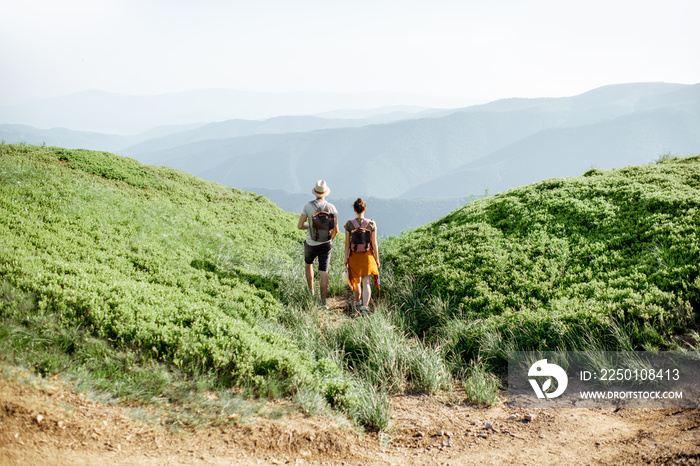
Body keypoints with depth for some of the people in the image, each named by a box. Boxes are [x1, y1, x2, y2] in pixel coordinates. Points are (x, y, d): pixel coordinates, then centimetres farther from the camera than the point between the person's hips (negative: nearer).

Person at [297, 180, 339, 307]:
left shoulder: (308, 206, -14)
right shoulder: (331, 207, -8)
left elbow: (299, 226, -13)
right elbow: (336, 229, -7)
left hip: (311, 244, -1)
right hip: (326, 244, 1)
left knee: (308, 264, 28)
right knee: (323, 272, 4)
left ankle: (311, 291, 33)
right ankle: (323, 300, -2)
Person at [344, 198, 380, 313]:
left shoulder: (349, 224, -10)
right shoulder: (371, 224, -9)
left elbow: (347, 243, -7)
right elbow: (374, 243, -5)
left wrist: (346, 258, 3)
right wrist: (377, 259, 3)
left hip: (354, 256, 1)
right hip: (367, 256, -1)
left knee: (356, 280, 20)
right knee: (366, 282, 2)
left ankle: (357, 301, 40)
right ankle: (365, 305, -12)